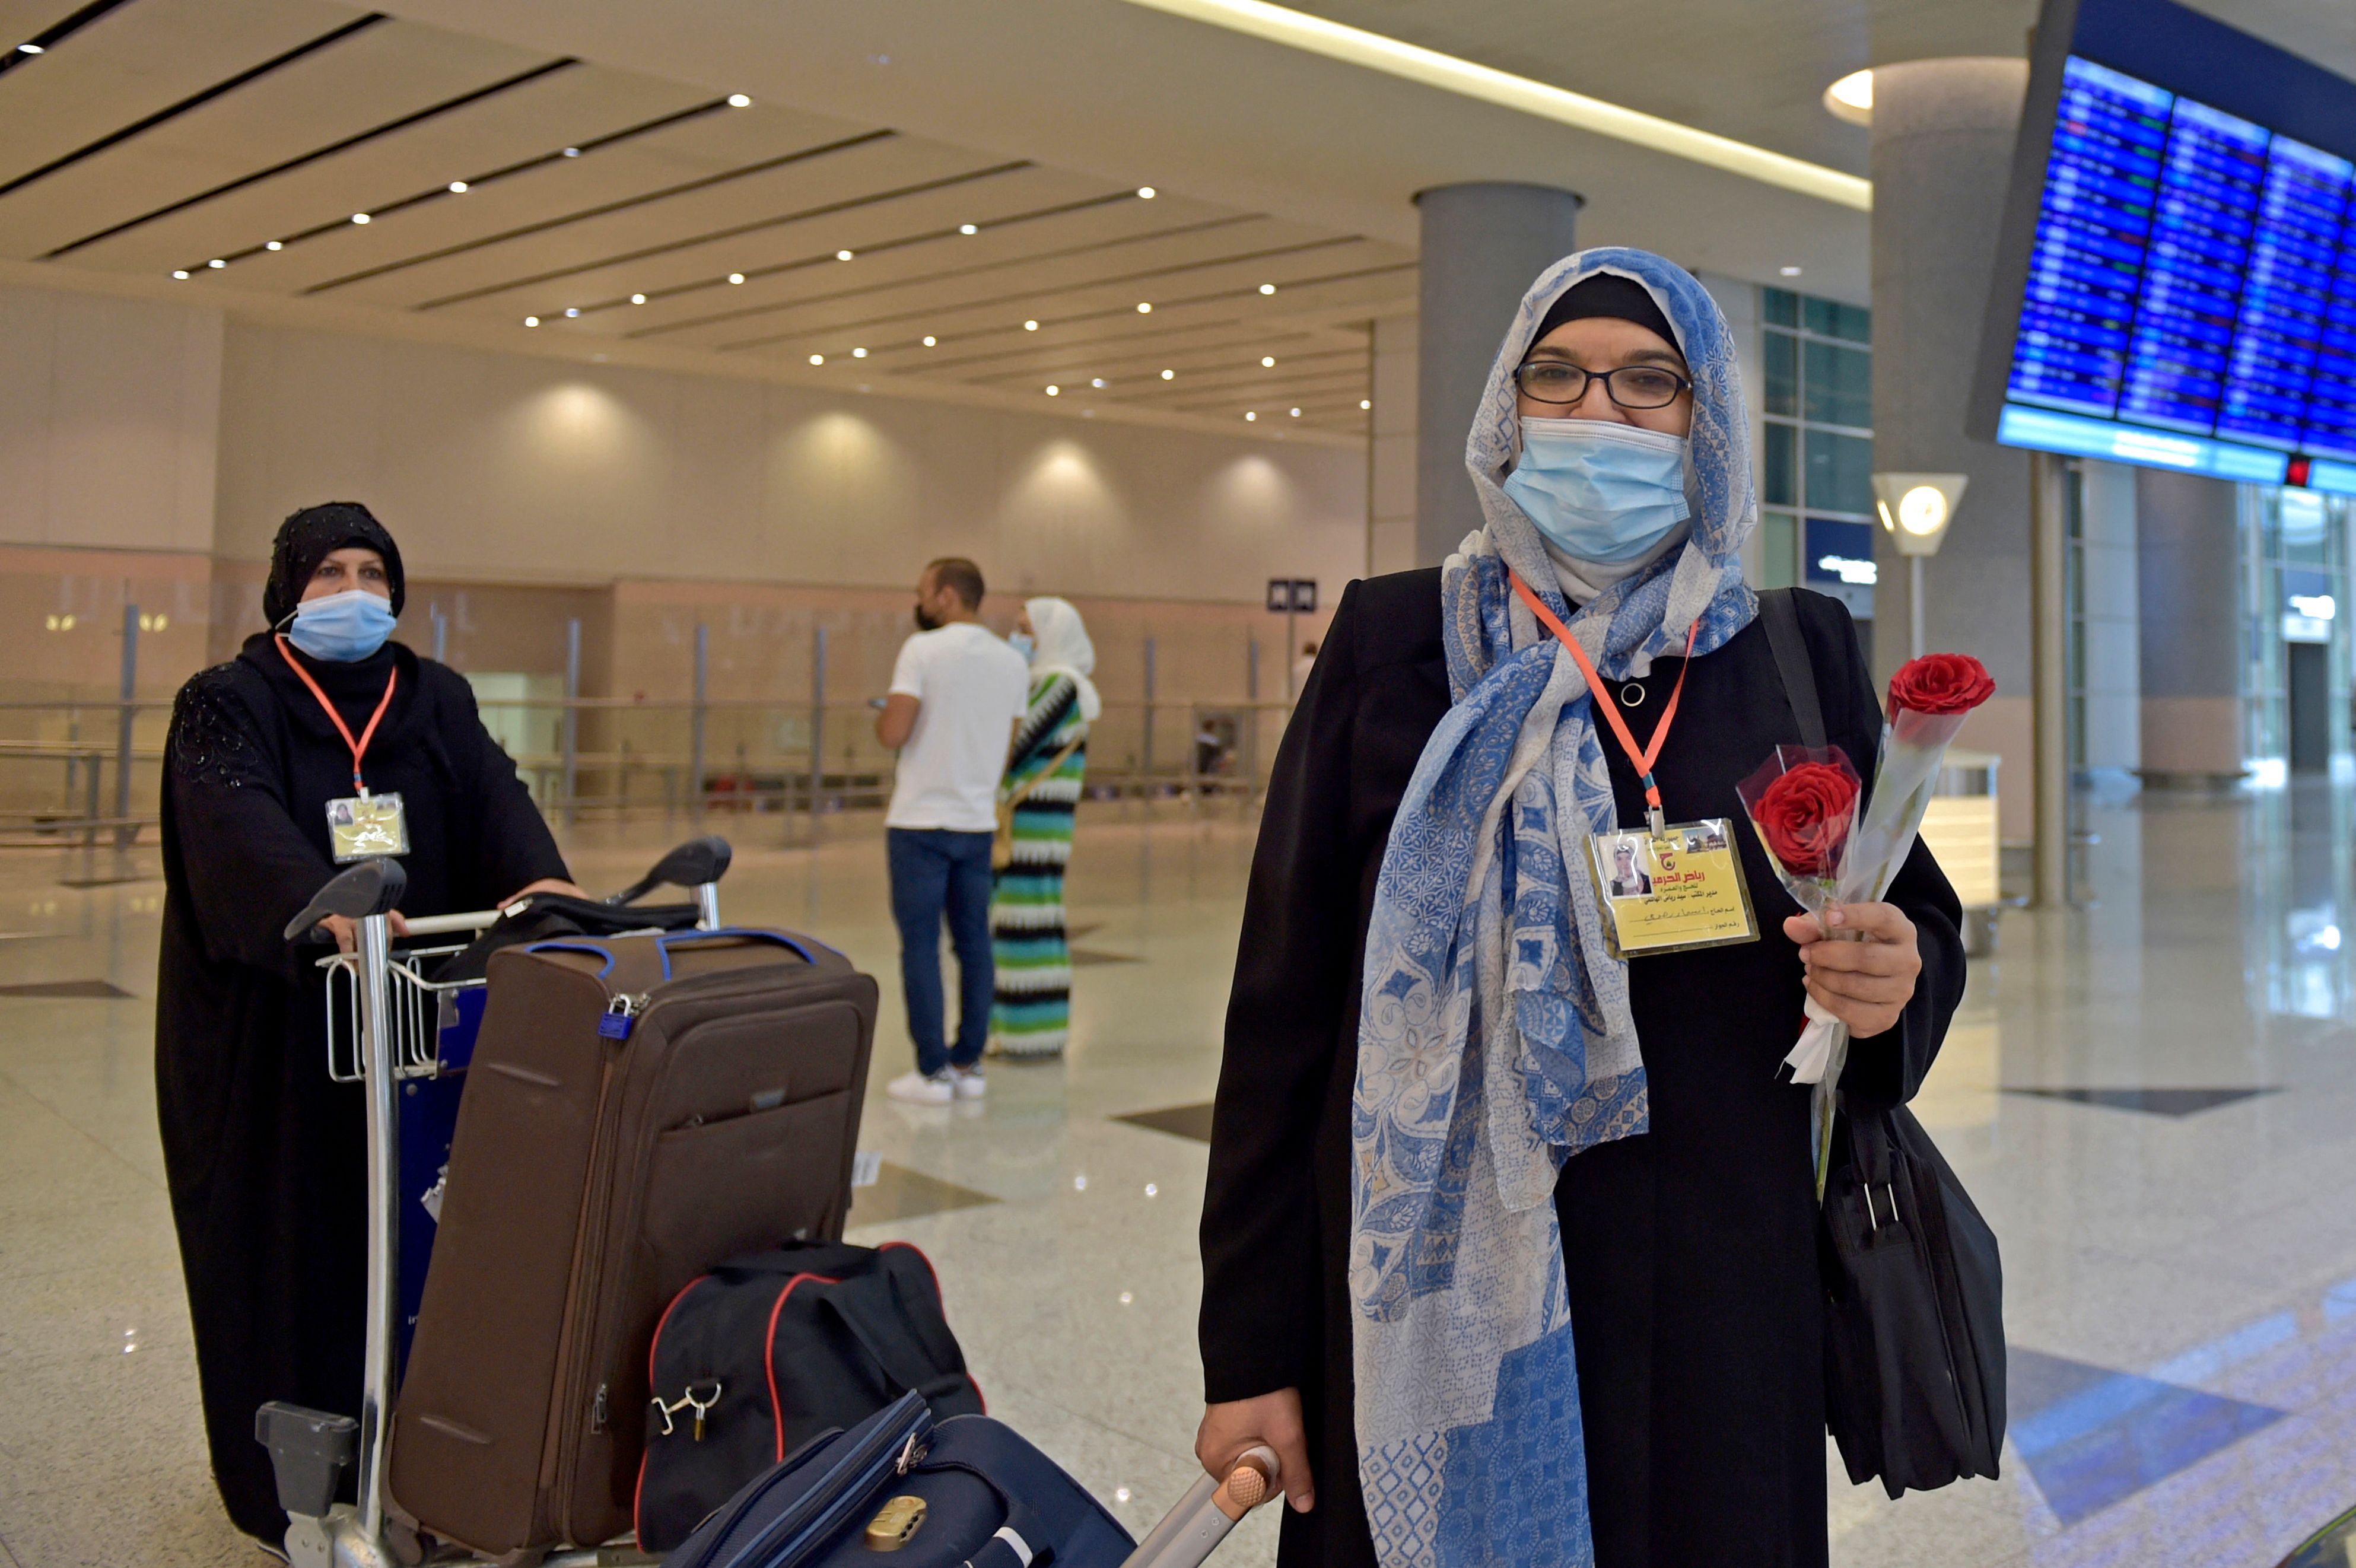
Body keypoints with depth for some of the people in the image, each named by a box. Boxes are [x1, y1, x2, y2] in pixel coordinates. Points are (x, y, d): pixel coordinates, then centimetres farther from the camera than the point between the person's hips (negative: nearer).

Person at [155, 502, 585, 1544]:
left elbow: (493, 794, -7)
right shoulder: (228, 705, -3)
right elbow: (236, 818, -23)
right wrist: (322, 904, -42)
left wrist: (538, 877, -29)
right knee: (290, 1245, 2)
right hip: (271, 1025, -3)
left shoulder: (436, 699, 10)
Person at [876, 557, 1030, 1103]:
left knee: (921, 946, 0)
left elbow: (893, 732, -15)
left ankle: (933, 1071, 1)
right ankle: (969, 1065, 15)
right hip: (978, 821, 6)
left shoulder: (924, 650, -11)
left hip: (921, 823, -5)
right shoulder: (1013, 662, 7)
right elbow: (1007, 748, 12)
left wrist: (882, 715, 5)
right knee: (974, 944, 10)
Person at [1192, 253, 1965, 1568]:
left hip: (1719, 1298, 2)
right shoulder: (1394, 644, -2)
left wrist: (1898, 981, -14)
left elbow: (1920, 918, 12)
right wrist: (1252, 1348, -5)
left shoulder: (1801, 656, 4)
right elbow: (1285, 998, -3)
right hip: (1438, 1296, -1)